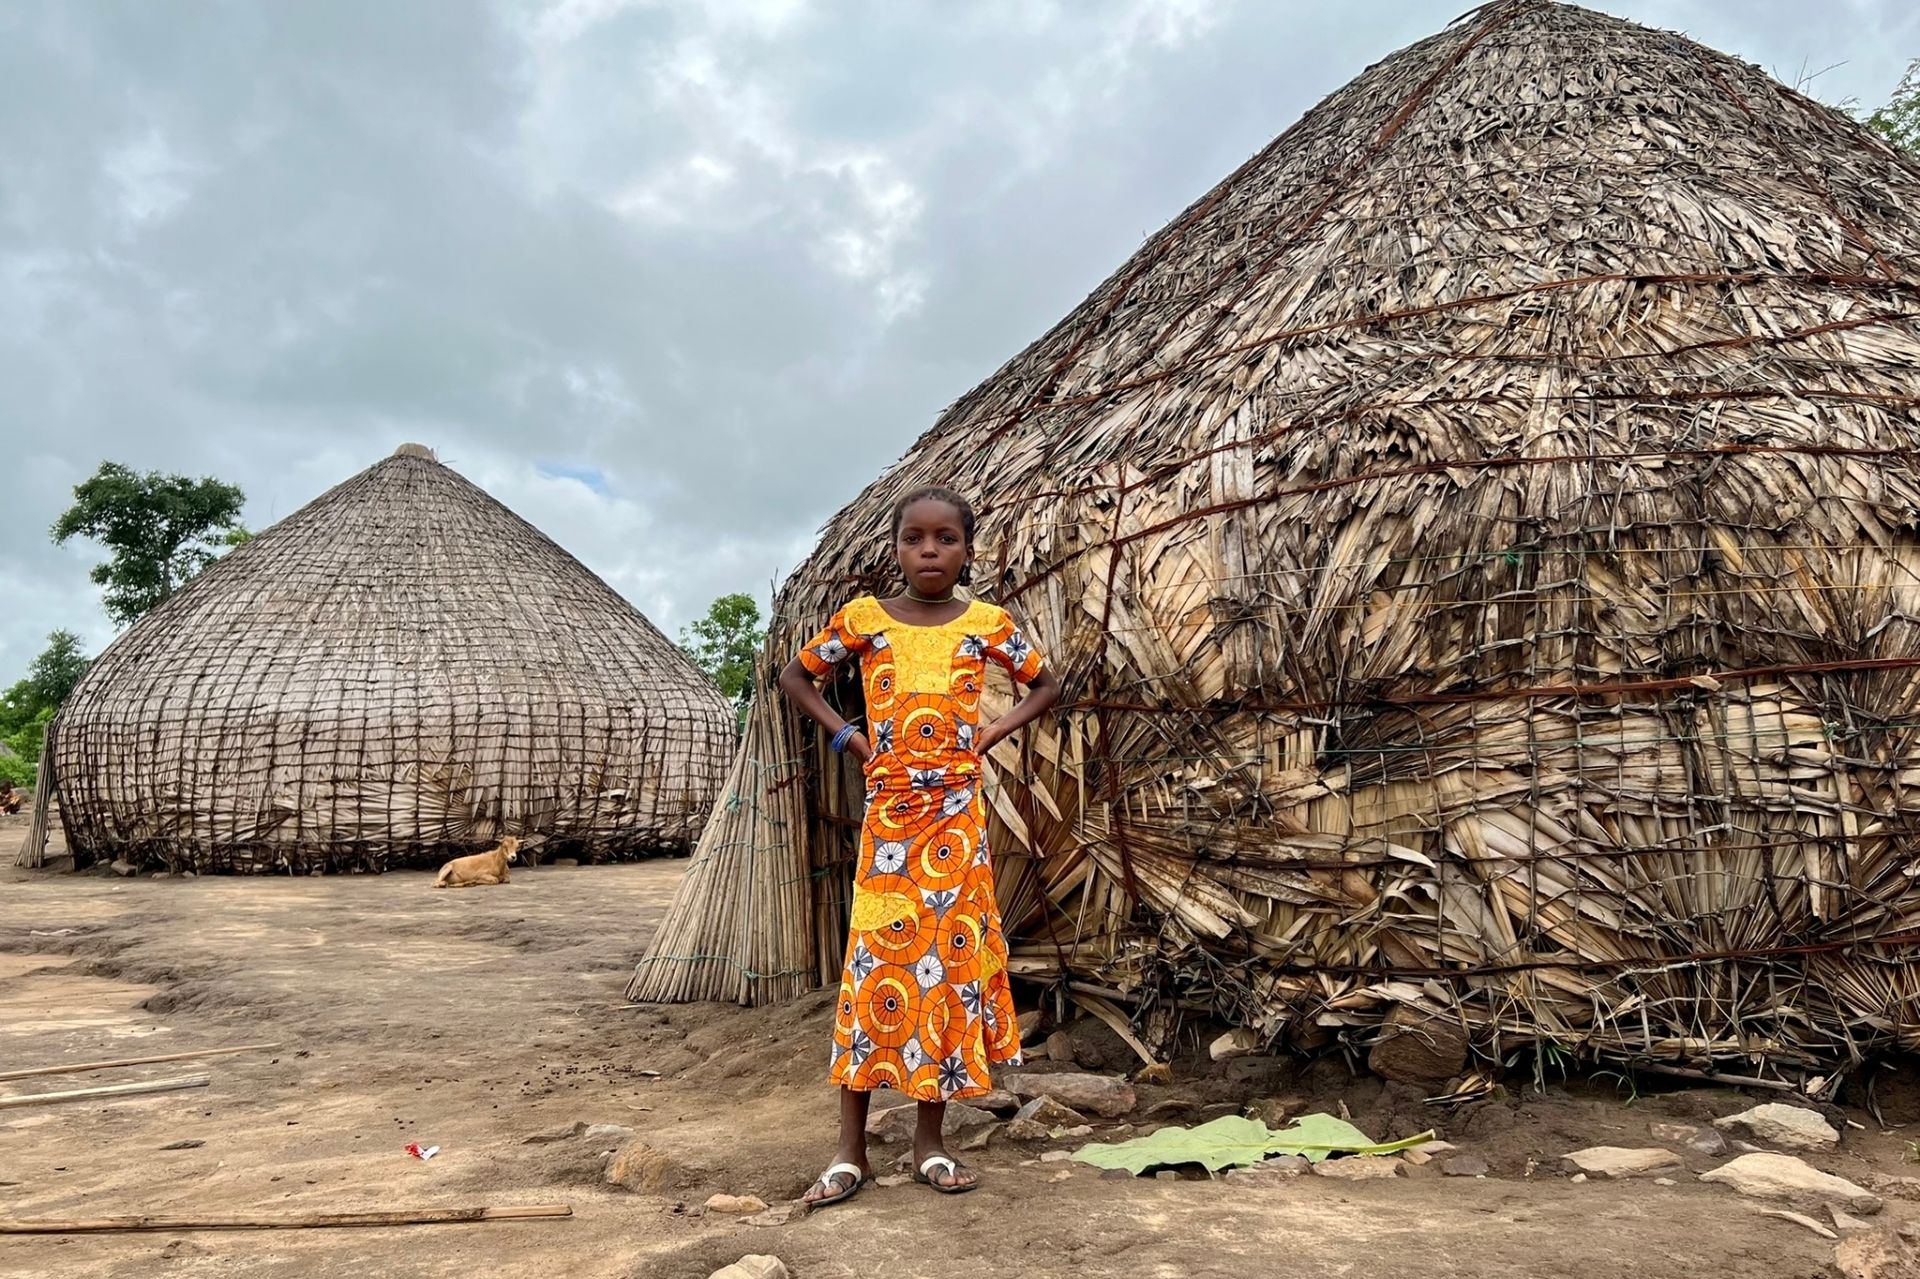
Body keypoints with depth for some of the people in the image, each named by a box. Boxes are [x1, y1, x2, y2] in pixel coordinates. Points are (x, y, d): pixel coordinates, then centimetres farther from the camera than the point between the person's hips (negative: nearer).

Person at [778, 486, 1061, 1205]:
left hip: (956, 816, 1)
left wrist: (993, 733, 1)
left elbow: (1045, 685, 15)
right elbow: (795, 675, 13)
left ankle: (929, 1141, 16)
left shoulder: (987, 624, 2)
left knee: (950, 961, 4)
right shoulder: (865, 618, 2)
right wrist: (846, 734, 1)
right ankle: (850, 1150, 9)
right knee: (874, 966, -1)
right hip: (888, 813, 0)